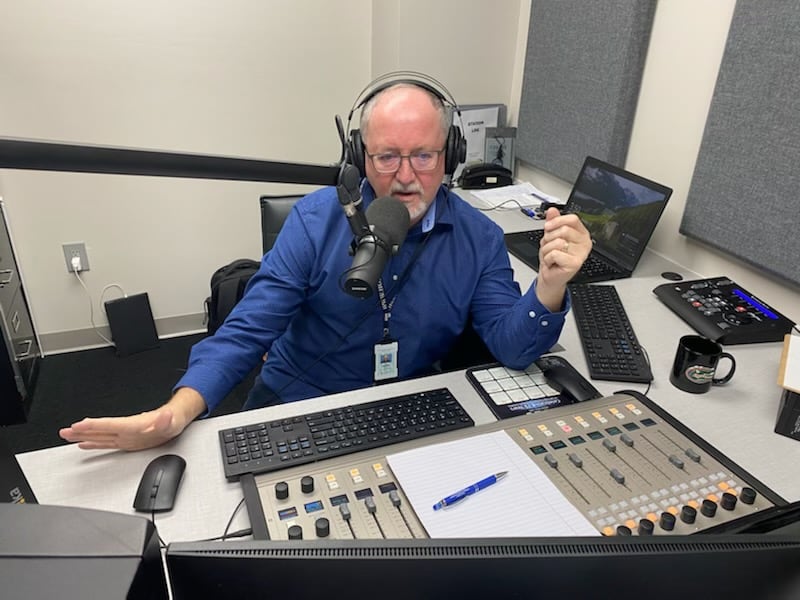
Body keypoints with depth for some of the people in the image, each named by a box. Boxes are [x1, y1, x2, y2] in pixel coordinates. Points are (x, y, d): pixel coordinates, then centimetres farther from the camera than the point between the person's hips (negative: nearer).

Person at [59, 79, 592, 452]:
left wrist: (550, 284, -31)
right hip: (293, 406, 0)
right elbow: (249, 328, -14)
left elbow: (513, 349, -11)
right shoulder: (317, 219, -11)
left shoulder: (478, 238, -7)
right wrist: (178, 411, -29)